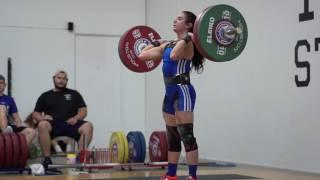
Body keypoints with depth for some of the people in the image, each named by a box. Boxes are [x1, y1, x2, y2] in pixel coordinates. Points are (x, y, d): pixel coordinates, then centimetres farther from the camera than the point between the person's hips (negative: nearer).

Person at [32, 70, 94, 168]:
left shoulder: (74, 94, 19)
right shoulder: (45, 96, 18)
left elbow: (83, 111, 11)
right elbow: (35, 114, 14)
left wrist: (76, 118, -10)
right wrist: (42, 117, -9)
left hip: (71, 124, 1)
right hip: (54, 125, -1)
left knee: (88, 126, -30)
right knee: (42, 125, -36)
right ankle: (47, 159, -31)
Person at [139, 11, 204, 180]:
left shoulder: (188, 45, -9)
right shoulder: (169, 44, 15)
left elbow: (174, 55, -31)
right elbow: (142, 55, 17)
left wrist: (186, 39, -20)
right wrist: (156, 43, 29)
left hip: (183, 91, -9)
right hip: (170, 92, 9)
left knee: (186, 136, -9)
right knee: (172, 137, 14)